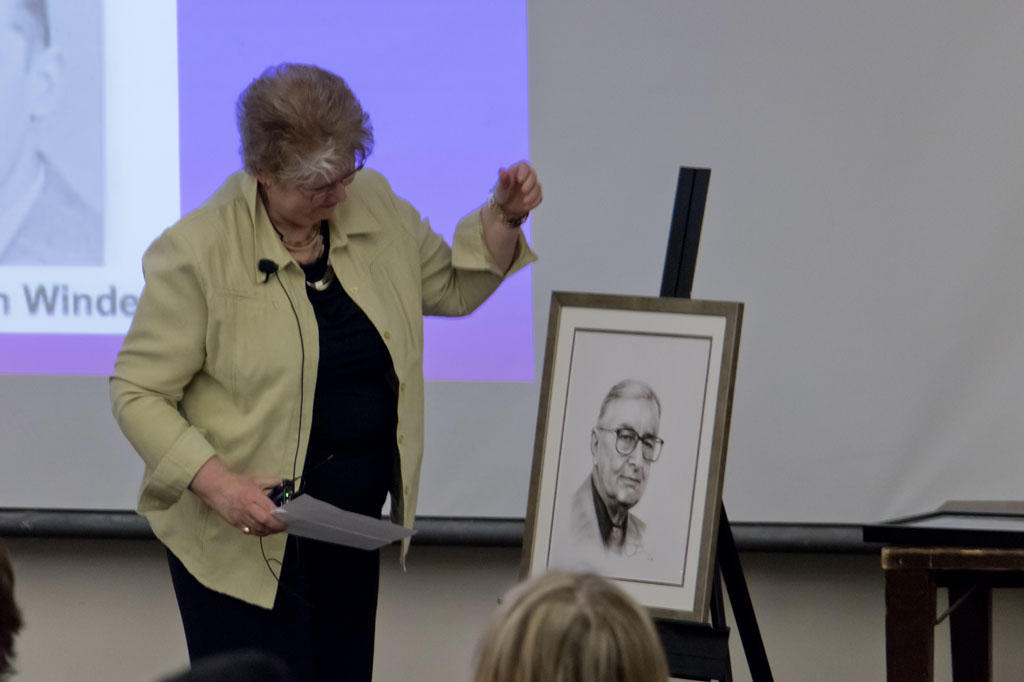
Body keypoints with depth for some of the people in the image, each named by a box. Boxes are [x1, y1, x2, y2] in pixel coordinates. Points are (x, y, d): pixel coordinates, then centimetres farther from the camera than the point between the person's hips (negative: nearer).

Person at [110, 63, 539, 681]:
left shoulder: (374, 206, 3)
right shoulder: (198, 251, -15)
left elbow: (452, 287, 18)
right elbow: (137, 392, -12)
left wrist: (503, 218, 0)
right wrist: (216, 483, -23)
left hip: (355, 518, 6)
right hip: (246, 532, -6)